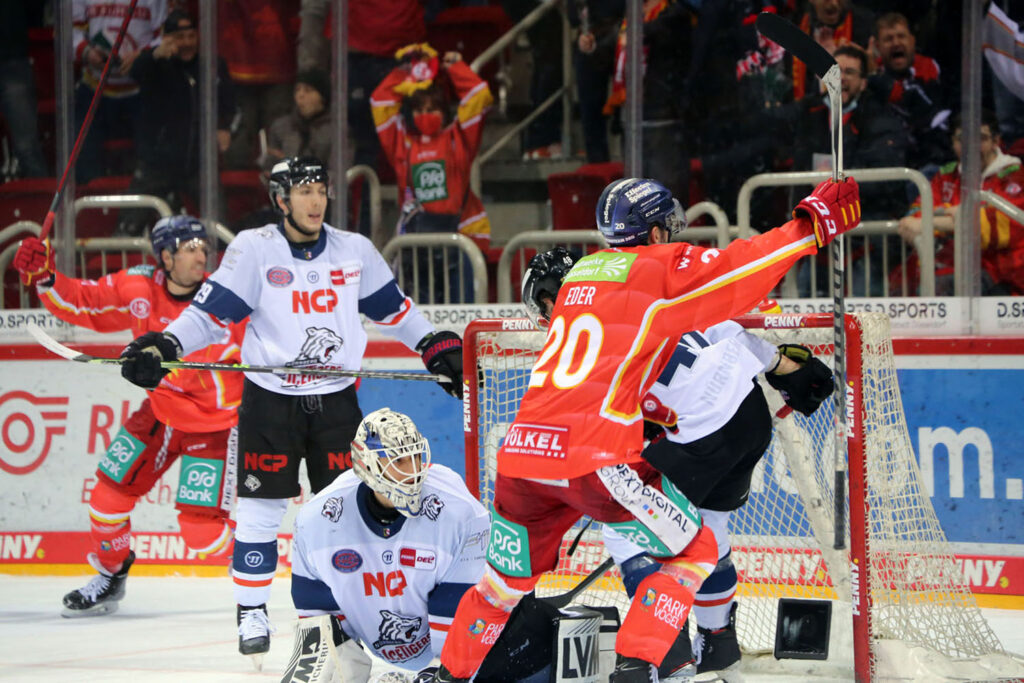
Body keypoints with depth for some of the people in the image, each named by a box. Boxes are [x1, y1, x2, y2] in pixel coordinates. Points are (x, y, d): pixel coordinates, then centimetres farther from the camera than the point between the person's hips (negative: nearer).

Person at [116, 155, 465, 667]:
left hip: (336, 399, 3)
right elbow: (211, 312, -7)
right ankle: (252, 613, 8)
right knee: (260, 508, -2)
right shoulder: (254, 250, -6)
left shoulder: (355, 251, 4)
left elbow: (394, 309, 16)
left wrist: (439, 347, 12)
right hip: (270, 400, -2)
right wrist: (163, 345, -20)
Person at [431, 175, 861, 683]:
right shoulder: (662, 269, 3)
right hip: (596, 459, -7)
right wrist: (814, 223, 1)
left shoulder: (580, 273, 24)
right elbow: (739, 270, -4)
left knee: (507, 579, 26)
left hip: (521, 451, 7)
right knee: (693, 553, 9)